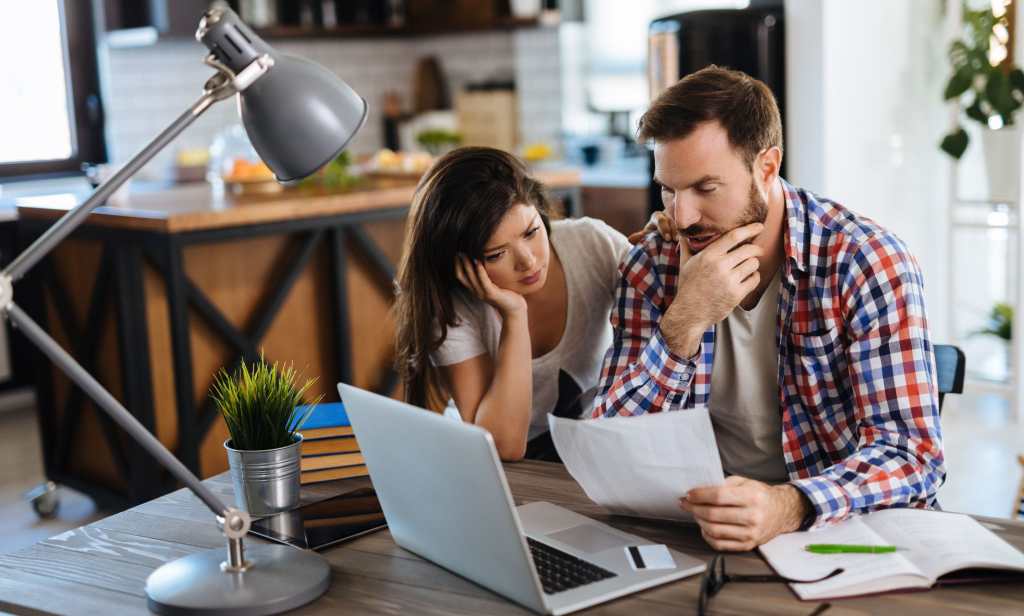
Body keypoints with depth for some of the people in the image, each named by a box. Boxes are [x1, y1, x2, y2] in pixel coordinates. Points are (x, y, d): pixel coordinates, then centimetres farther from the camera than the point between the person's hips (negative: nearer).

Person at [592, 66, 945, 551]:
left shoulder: (868, 263, -12)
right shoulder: (650, 268, -3)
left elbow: (913, 454, -19)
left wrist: (790, 506, -37)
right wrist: (683, 322, -21)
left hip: (842, 524, -1)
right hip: (705, 526, 2)